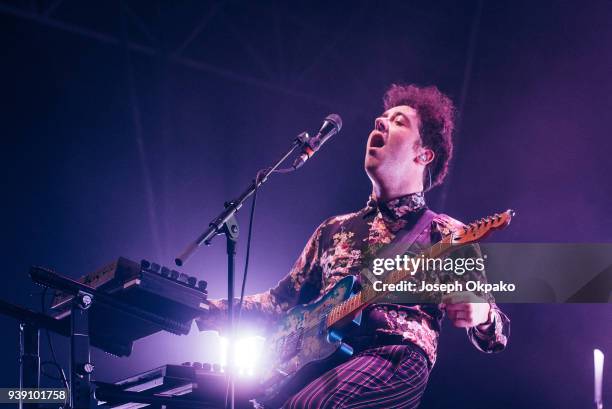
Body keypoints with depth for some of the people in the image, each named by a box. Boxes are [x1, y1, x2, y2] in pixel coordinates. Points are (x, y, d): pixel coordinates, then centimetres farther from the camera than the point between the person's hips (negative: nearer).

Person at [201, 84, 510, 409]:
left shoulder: (447, 235, 10)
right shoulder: (334, 230, 25)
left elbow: (493, 335, 8)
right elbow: (283, 300, 26)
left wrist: (481, 315, -18)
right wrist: (210, 310, 11)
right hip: (318, 357, 6)